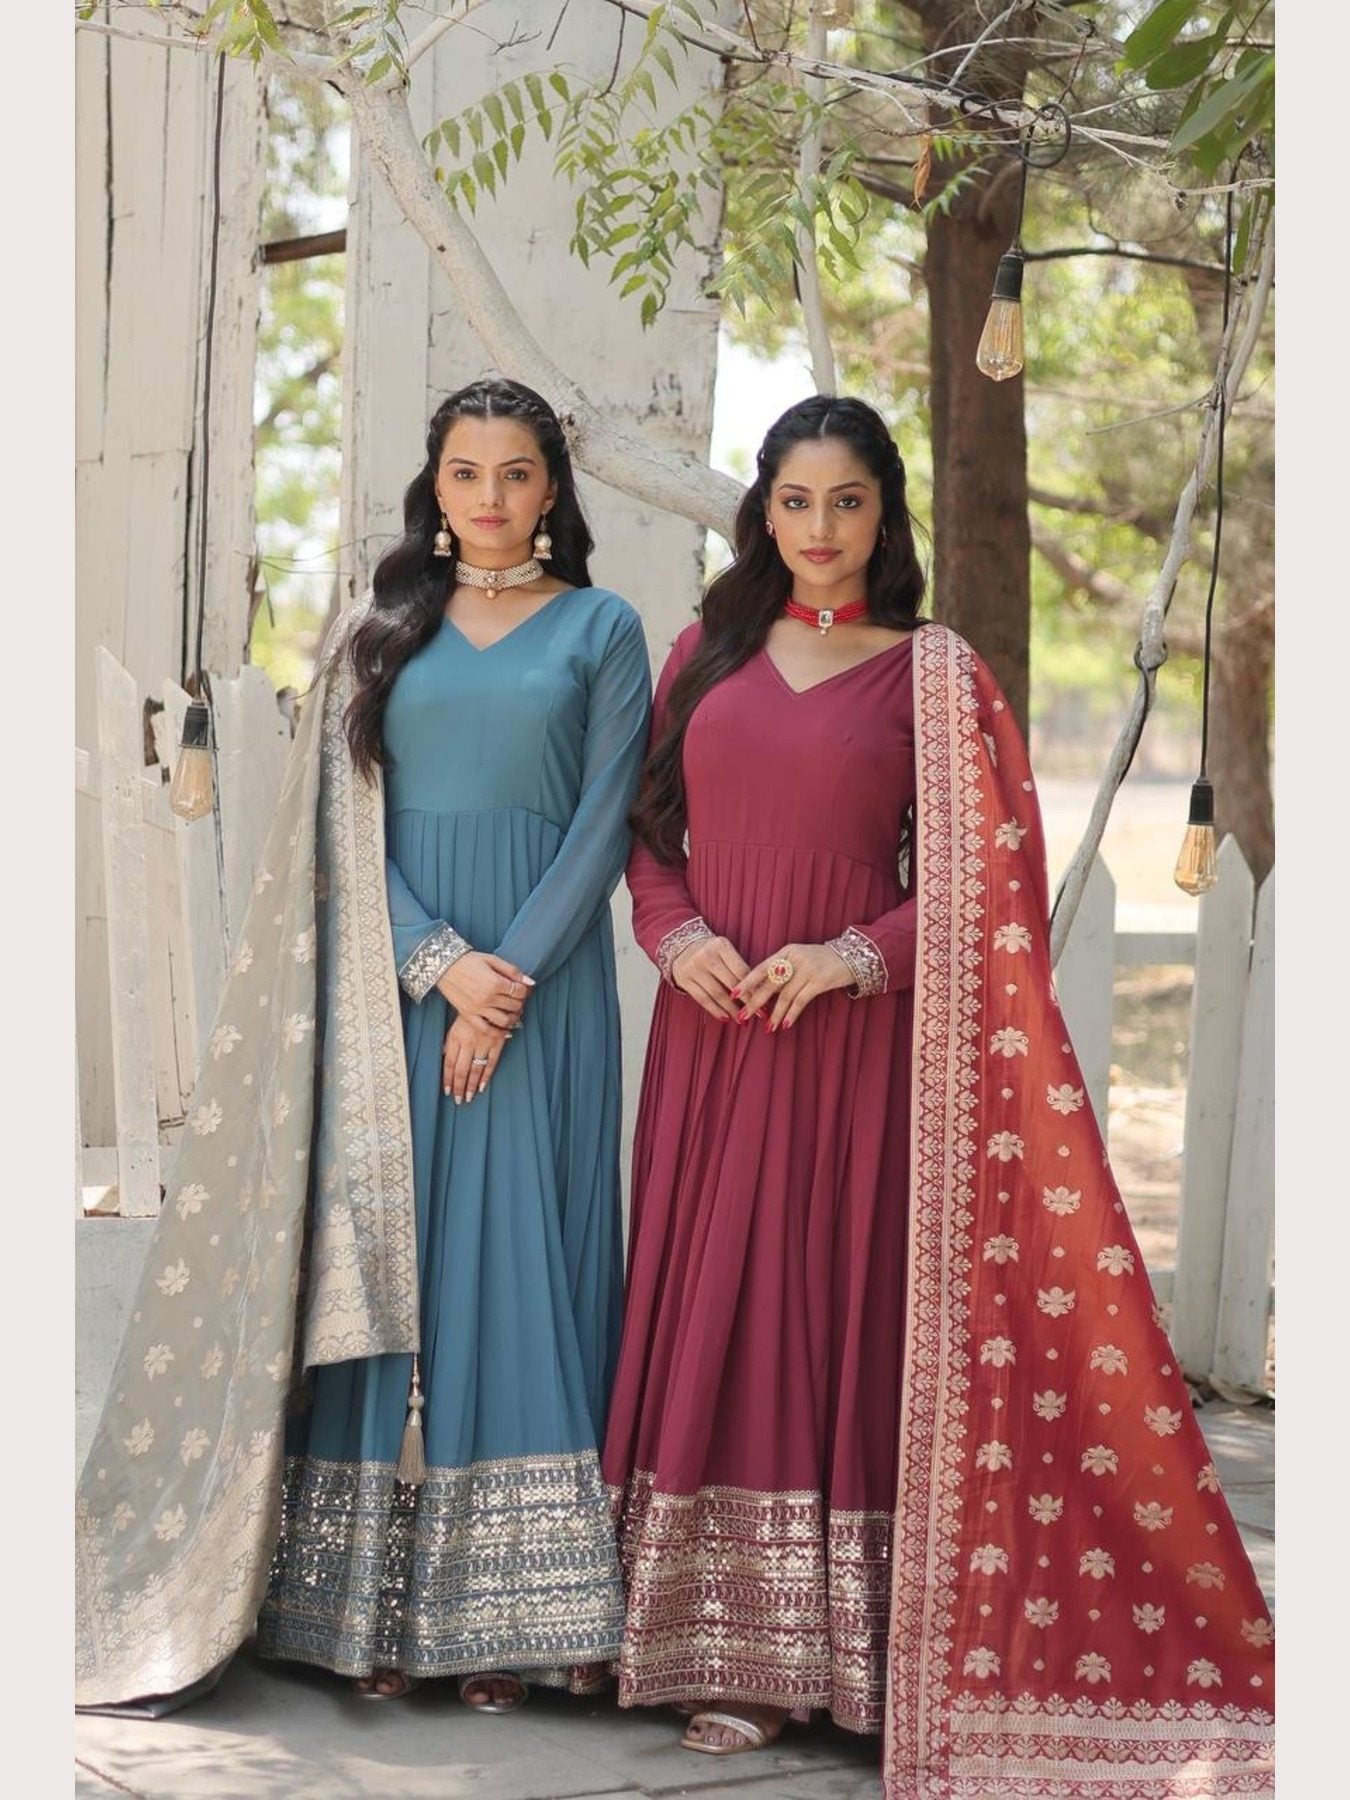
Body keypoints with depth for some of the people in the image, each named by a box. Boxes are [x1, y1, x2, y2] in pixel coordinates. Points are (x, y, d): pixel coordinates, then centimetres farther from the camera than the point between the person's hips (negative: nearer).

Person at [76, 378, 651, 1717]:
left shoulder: (601, 629, 7)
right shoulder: (383, 631, 12)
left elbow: (604, 820, -2)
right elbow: (351, 826, 4)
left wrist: (510, 976, -13)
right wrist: (439, 963, -11)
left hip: (543, 981, -2)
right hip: (398, 979, 2)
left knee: (521, 1251, -3)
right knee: (385, 1250, -1)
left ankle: (510, 1612, 1)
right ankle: (377, 1606, 4)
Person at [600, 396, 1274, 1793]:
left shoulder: (931, 674, 2)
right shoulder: (710, 651, 12)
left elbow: (980, 880, -1)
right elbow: (649, 829, 13)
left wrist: (855, 956, -14)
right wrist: (676, 934, -6)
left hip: (853, 1038, -3)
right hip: (715, 1029, 3)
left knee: (843, 1303, -2)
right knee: (711, 1304, 2)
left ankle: (845, 1649, 8)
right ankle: (728, 1655, 10)